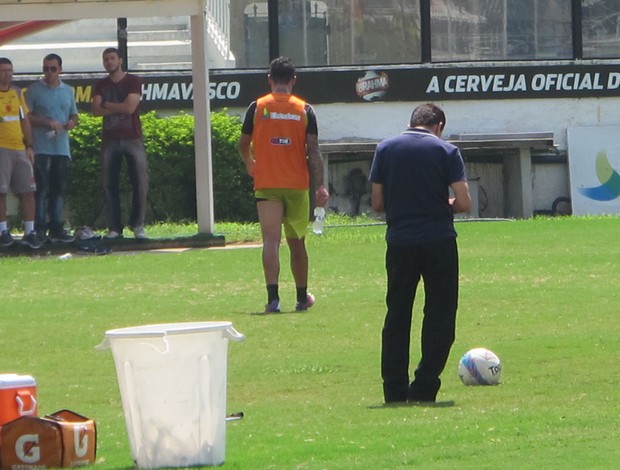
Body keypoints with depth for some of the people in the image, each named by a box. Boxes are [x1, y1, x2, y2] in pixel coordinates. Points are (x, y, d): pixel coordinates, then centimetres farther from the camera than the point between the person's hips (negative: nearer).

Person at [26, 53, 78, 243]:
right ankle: (39, 228, -8)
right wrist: (48, 122, -16)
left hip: (62, 147, 5)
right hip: (41, 147, -5)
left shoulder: (68, 91, 16)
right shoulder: (34, 90, 0)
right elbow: (26, 117, -5)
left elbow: (74, 115, 22)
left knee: (59, 189, 6)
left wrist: (72, 122, -1)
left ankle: (56, 227, 11)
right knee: (41, 188, -8)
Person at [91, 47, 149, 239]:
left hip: (132, 138, -3)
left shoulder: (133, 81, 1)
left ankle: (138, 225, 0)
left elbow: (130, 107, -11)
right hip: (110, 140, 3)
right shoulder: (101, 85, 12)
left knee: (140, 182, -7)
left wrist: (107, 105, -2)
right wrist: (119, 108, -11)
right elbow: (96, 110, -2)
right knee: (110, 185, 0)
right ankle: (114, 228, 3)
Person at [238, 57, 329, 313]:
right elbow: (313, 150, -5)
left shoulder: (257, 107, -1)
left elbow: (244, 144, 8)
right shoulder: (304, 110, 0)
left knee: (271, 239, -8)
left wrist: (250, 164, 29)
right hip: (297, 185, 1)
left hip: (266, 185, -1)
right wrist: (320, 186, -6)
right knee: (297, 242, 14)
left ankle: (273, 297, -24)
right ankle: (302, 297, 26)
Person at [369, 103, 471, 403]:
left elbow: (377, 203, 5)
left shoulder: (385, 149, 5)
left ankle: (394, 389, 7)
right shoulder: (446, 151, -2)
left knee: (396, 316, 10)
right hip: (439, 241, -2)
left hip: (399, 241, 2)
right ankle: (424, 387, 2)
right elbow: (464, 202, -7)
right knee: (439, 315, 7)